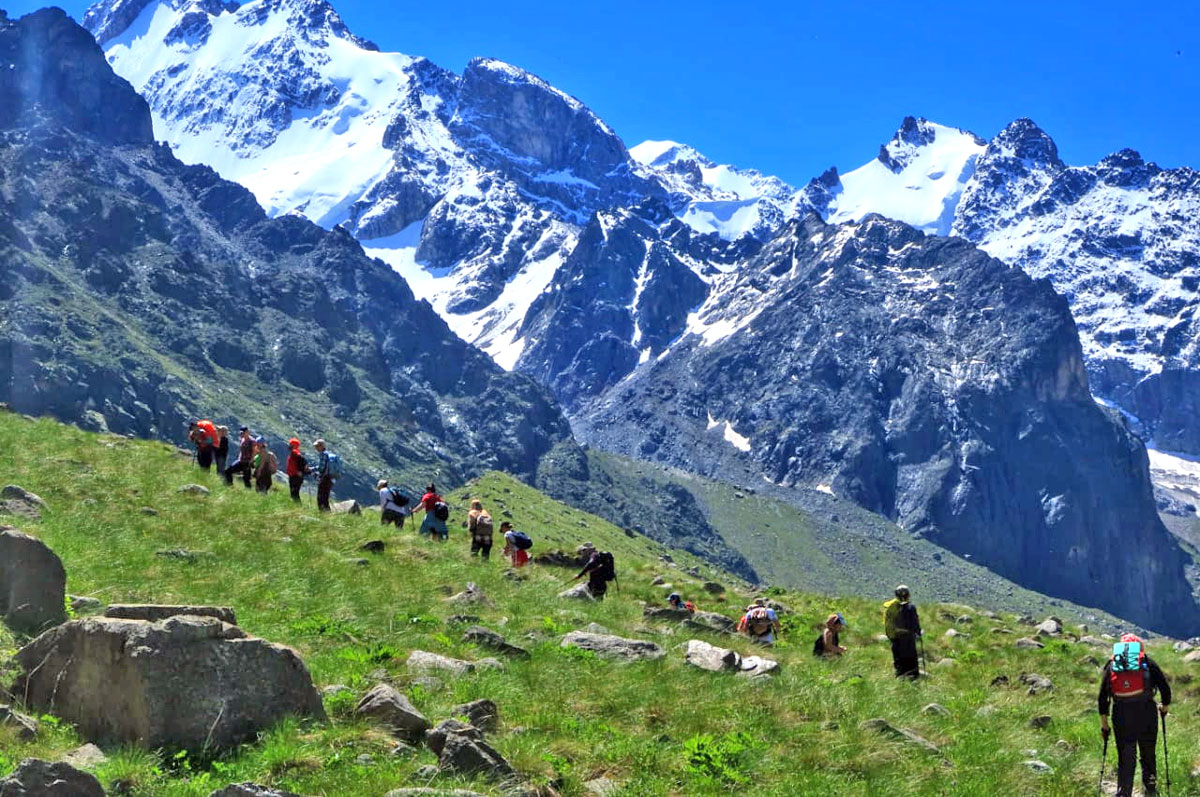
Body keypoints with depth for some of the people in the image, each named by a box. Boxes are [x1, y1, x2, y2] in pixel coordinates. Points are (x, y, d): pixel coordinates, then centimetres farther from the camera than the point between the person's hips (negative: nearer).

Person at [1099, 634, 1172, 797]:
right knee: (1148, 754, 15)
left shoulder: (1111, 665, 16)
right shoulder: (1147, 662, 11)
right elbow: (1165, 687, 6)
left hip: (1121, 713, 1)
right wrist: (1164, 707, 25)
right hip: (1146, 710, -1)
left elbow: (1102, 697, 14)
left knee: (1125, 758, 7)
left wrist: (1104, 724, 19)